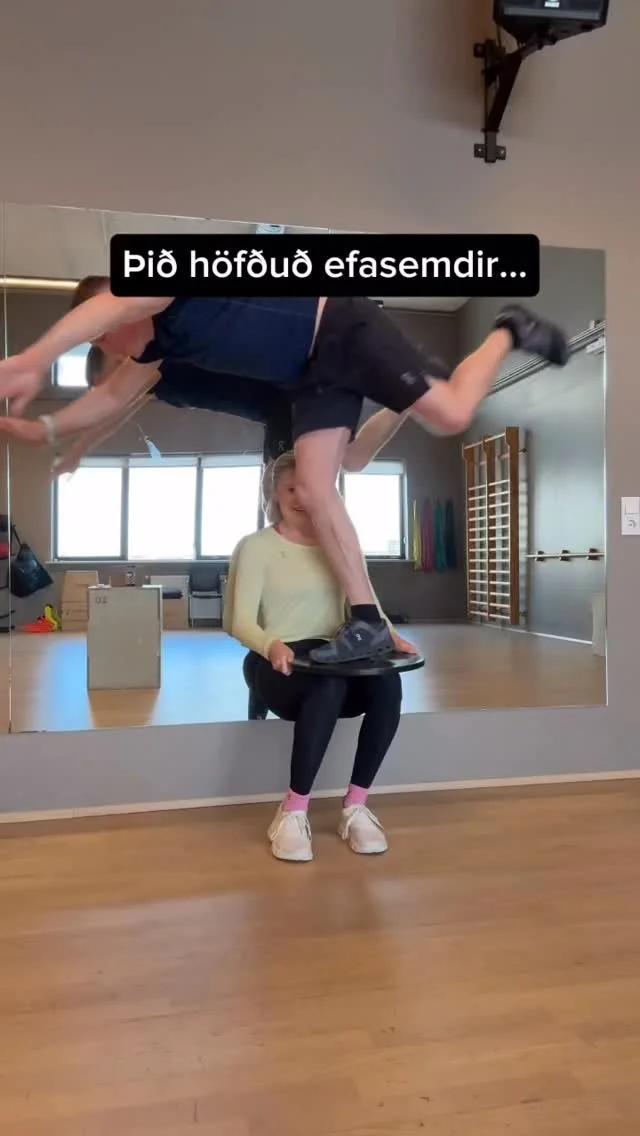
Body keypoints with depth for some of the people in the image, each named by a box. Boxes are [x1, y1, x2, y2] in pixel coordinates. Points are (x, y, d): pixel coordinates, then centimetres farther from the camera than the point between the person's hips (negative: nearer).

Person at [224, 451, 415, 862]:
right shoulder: (256, 546, -1)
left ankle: (355, 806, -13)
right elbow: (240, 621, -11)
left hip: (334, 663, 4)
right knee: (330, 686, -37)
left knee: (388, 682, -28)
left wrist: (391, 636, -16)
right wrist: (272, 646, -33)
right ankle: (294, 812, -20)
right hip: (279, 665, -4)